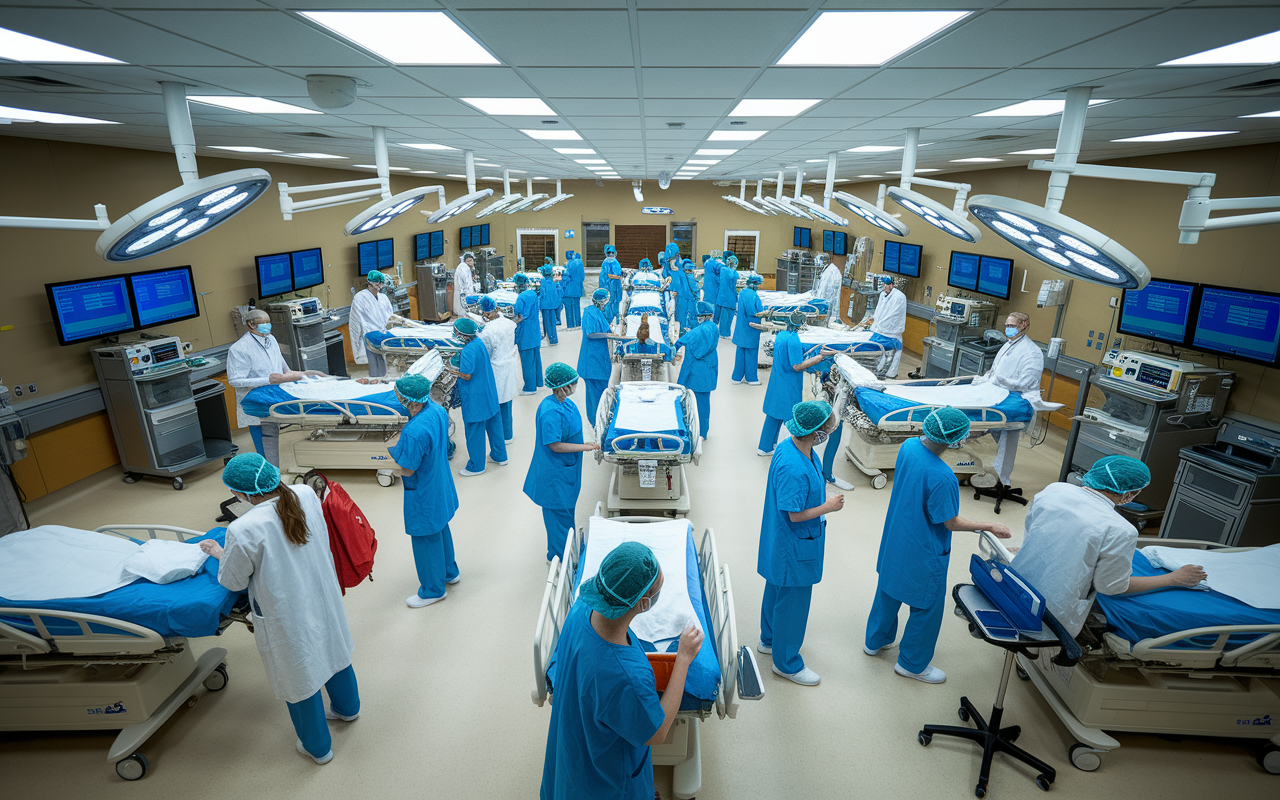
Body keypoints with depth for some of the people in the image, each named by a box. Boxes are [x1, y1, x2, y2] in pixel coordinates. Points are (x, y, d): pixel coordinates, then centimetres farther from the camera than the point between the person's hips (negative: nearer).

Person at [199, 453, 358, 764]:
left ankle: (317, 747, 40)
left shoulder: (243, 531, -30)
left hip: (288, 617, -5)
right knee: (332, 652, 28)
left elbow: (233, 582, -11)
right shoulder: (306, 494, -15)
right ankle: (347, 708, 55)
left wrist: (220, 553, 8)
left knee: (300, 676, 17)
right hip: (324, 598, 5)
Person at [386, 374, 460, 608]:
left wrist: (392, 448, -9)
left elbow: (407, 470, -23)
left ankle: (433, 589, 32)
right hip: (441, 485, 9)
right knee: (440, 530, 27)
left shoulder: (414, 432, -36)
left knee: (426, 540, 12)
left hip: (424, 494, -8)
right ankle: (450, 572, 48)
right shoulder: (438, 409, -10)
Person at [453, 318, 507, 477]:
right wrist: (460, 360, 9)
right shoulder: (478, 342, 2)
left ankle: (476, 466, 18)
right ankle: (499, 456, 36)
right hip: (489, 393, 9)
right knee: (493, 423, 20)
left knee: (474, 431, 5)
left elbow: (466, 375, -23)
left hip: (475, 398, -9)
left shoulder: (468, 351, -26)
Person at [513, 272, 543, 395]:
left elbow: (519, 317, -19)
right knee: (535, 357, 17)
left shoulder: (521, 297, -19)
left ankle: (530, 387, 8)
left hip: (525, 334, -8)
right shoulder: (533, 294, 5)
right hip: (535, 333, 8)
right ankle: (537, 381, 30)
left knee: (527, 361, 0)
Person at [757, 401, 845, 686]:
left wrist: (824, 498, 12)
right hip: (794, 547, -10)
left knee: (777, 591, 27)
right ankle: (787, 663, 30)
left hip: (784, 545, 10)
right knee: (792, 601, 9)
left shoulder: (793, 447, -5)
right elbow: (794, 514, -27)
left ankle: (770, 640, 49)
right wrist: (828, 507, -16)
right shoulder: (793, 469, -35)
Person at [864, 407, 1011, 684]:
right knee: (927, 606, 15)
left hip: (895, 541, 8)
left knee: (888, 589, 26)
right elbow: (951, 523, -19)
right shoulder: (942, 478, -33)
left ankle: (874, 641, 46)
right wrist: (988, 527, -8)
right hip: (923, 553, -8)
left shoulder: (908, 446, -12)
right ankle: (911, 663, 33)